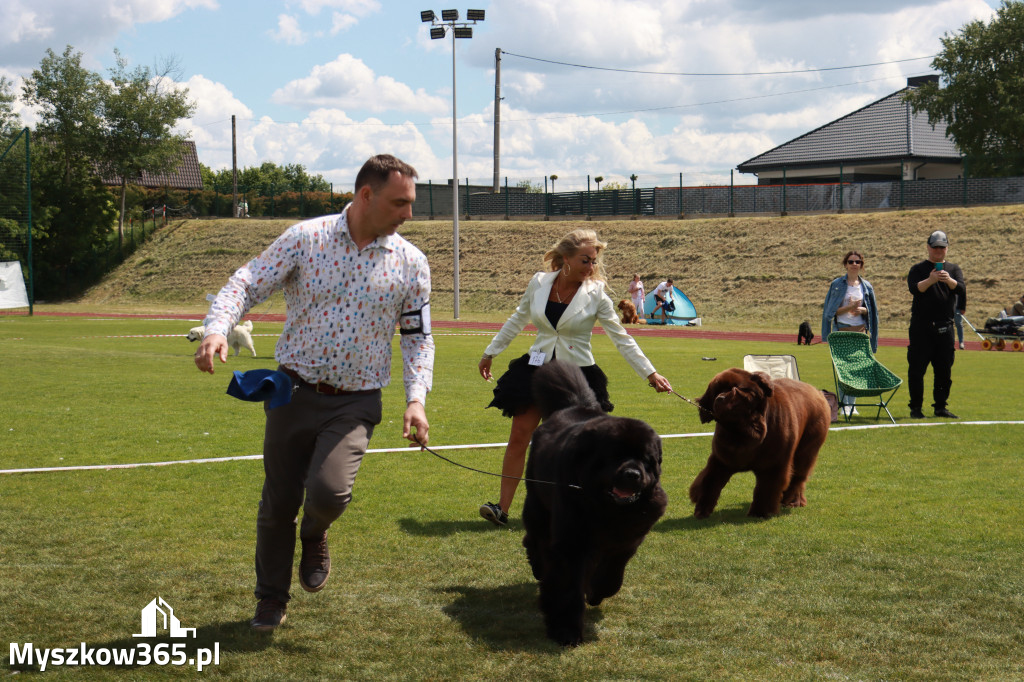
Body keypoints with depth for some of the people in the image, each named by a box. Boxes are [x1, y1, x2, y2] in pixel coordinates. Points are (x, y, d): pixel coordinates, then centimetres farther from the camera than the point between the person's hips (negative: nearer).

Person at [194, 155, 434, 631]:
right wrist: (217, 329, -25)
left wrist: (415, 400, -8)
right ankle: (271, 601, 30)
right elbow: (247, 283, -6)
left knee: (329, 492, -21)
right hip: (293, 392, 0)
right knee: (278, 503, 7)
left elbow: (418, 337, 7)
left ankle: (315, 537, 17)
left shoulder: (410, 263, 1)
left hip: (355, 403, 0)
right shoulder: (305, 238, -5)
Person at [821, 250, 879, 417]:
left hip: (860, 331, 3)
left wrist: (862, 310, -9)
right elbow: (832, 310, -1)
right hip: (842, 330, -3)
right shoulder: (837, 284, 2)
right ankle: (844, 404, -2)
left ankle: (852, 402, 10)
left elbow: (872, 310, 13)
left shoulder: (866, 286, 10)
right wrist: (849, 307, -16)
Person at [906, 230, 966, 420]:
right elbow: (914, 288, -13)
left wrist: (949, 280, -26)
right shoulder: (918, 269, 5)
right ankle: (915, 408, 3)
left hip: (945, 327, 3)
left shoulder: (954, 269, 13)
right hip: (921, 327, -3)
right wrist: (930, 280, -31)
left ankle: (940, 406, 15)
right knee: (917, 368, -3)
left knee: (944, 369, 6)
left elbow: (961, 289, -5)